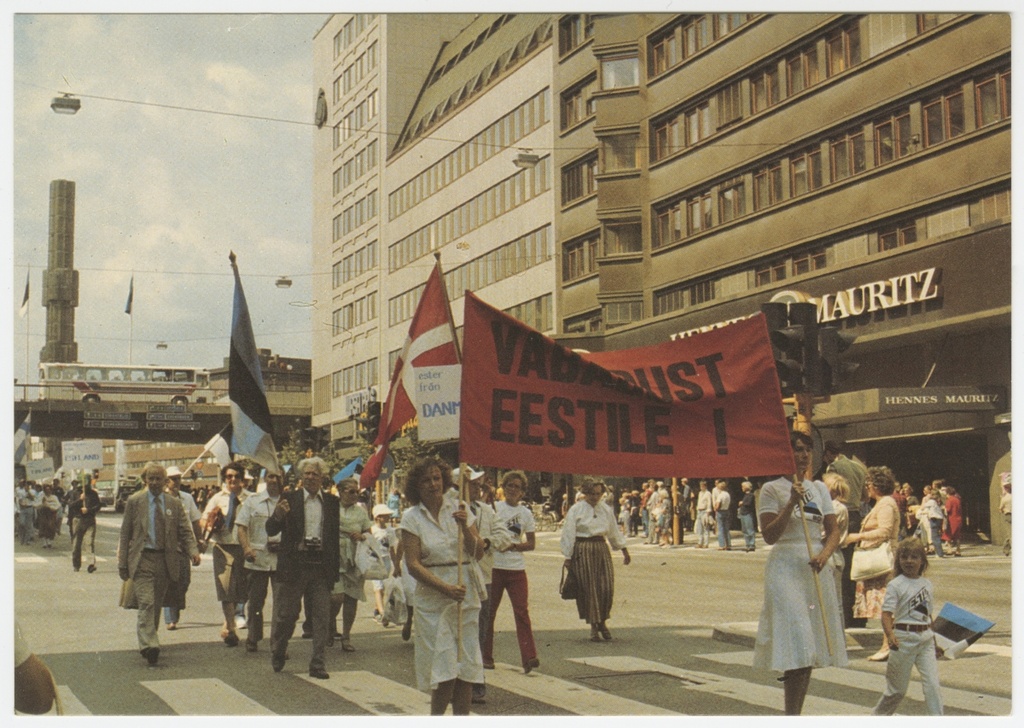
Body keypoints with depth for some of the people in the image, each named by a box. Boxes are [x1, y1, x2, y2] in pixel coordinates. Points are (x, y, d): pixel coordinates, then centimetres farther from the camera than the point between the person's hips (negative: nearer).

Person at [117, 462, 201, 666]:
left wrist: (193, 551, -15)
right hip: (142, 559, -3)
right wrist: (122, 564, -2)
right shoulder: (134, 502, 3)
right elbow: (125, 535, 4)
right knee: (147, 603, -15)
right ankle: (149, 645, -22)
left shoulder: (175, 504, 8)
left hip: (165, 560, 3)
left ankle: (147, 642, 25)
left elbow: (186, 532, 4)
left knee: (156, 605, 11)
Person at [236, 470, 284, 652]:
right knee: (255, 602, 12)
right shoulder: (252, 501, 8)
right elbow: (242, 527, 4)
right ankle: (253, 639, 29)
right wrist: (246, 547, -13)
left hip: (282, 560, -1)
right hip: (257, 559, 1)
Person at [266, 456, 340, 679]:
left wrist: (335, 567, 3)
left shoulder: (332, 502, 9)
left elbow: (337, 533, 11)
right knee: (286, 614, 5)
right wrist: (278, 515, -22)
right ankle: (277, 653, 29)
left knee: (322, 617, 1)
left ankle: (317, 665, 8)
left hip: (321, 567, 2)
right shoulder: (289, 499, 3)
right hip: (295, 565, -2)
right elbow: (271, 531, 0)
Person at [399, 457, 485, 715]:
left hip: (467, 595, 3)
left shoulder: (459, 508, 7)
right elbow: (413, 564, -7)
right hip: (432, 598, -3)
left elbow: (478, 553, 4)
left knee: (467, 665, 2)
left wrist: (465, 527, -13)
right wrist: (446, 588, -17)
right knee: (445, 668, -7)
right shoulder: (412, 517, 0)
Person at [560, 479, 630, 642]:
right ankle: (593, 626, 10)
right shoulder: (576, 510, -2)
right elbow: (568, 534, -2)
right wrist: (568, 558, -4)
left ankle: (602, 622, 18)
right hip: (582, 551, -4)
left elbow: (613, 531, 22)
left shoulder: (606, 509, 11)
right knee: (588, 589, -2)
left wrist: (624, 549, 25)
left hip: (602, 549, 4)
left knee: (607, 587, -3)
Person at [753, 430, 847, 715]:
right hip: (787, 569, -5)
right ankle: (791, 717, -9)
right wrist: (792, 503, -18)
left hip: (817, 570, 5)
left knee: (811, 650, 7)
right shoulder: (772, 489, -2)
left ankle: (796, 716, 16)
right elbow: (769, 536, -9)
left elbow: (833, 531, 8)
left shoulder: (819, 488, 13)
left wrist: (824, 554, -11)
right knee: (796, 650, -13)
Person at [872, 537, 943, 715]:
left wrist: (934, 634, 21)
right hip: (904, 638, -4)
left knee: (932, 683, -7)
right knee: (898, 688, 6)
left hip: (926, 638, 4)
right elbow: (886, 614, -16)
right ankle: (877, 715, 27)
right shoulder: (896, 585, -8)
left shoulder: (926, 584, 9)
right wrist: (890, 635, -32)